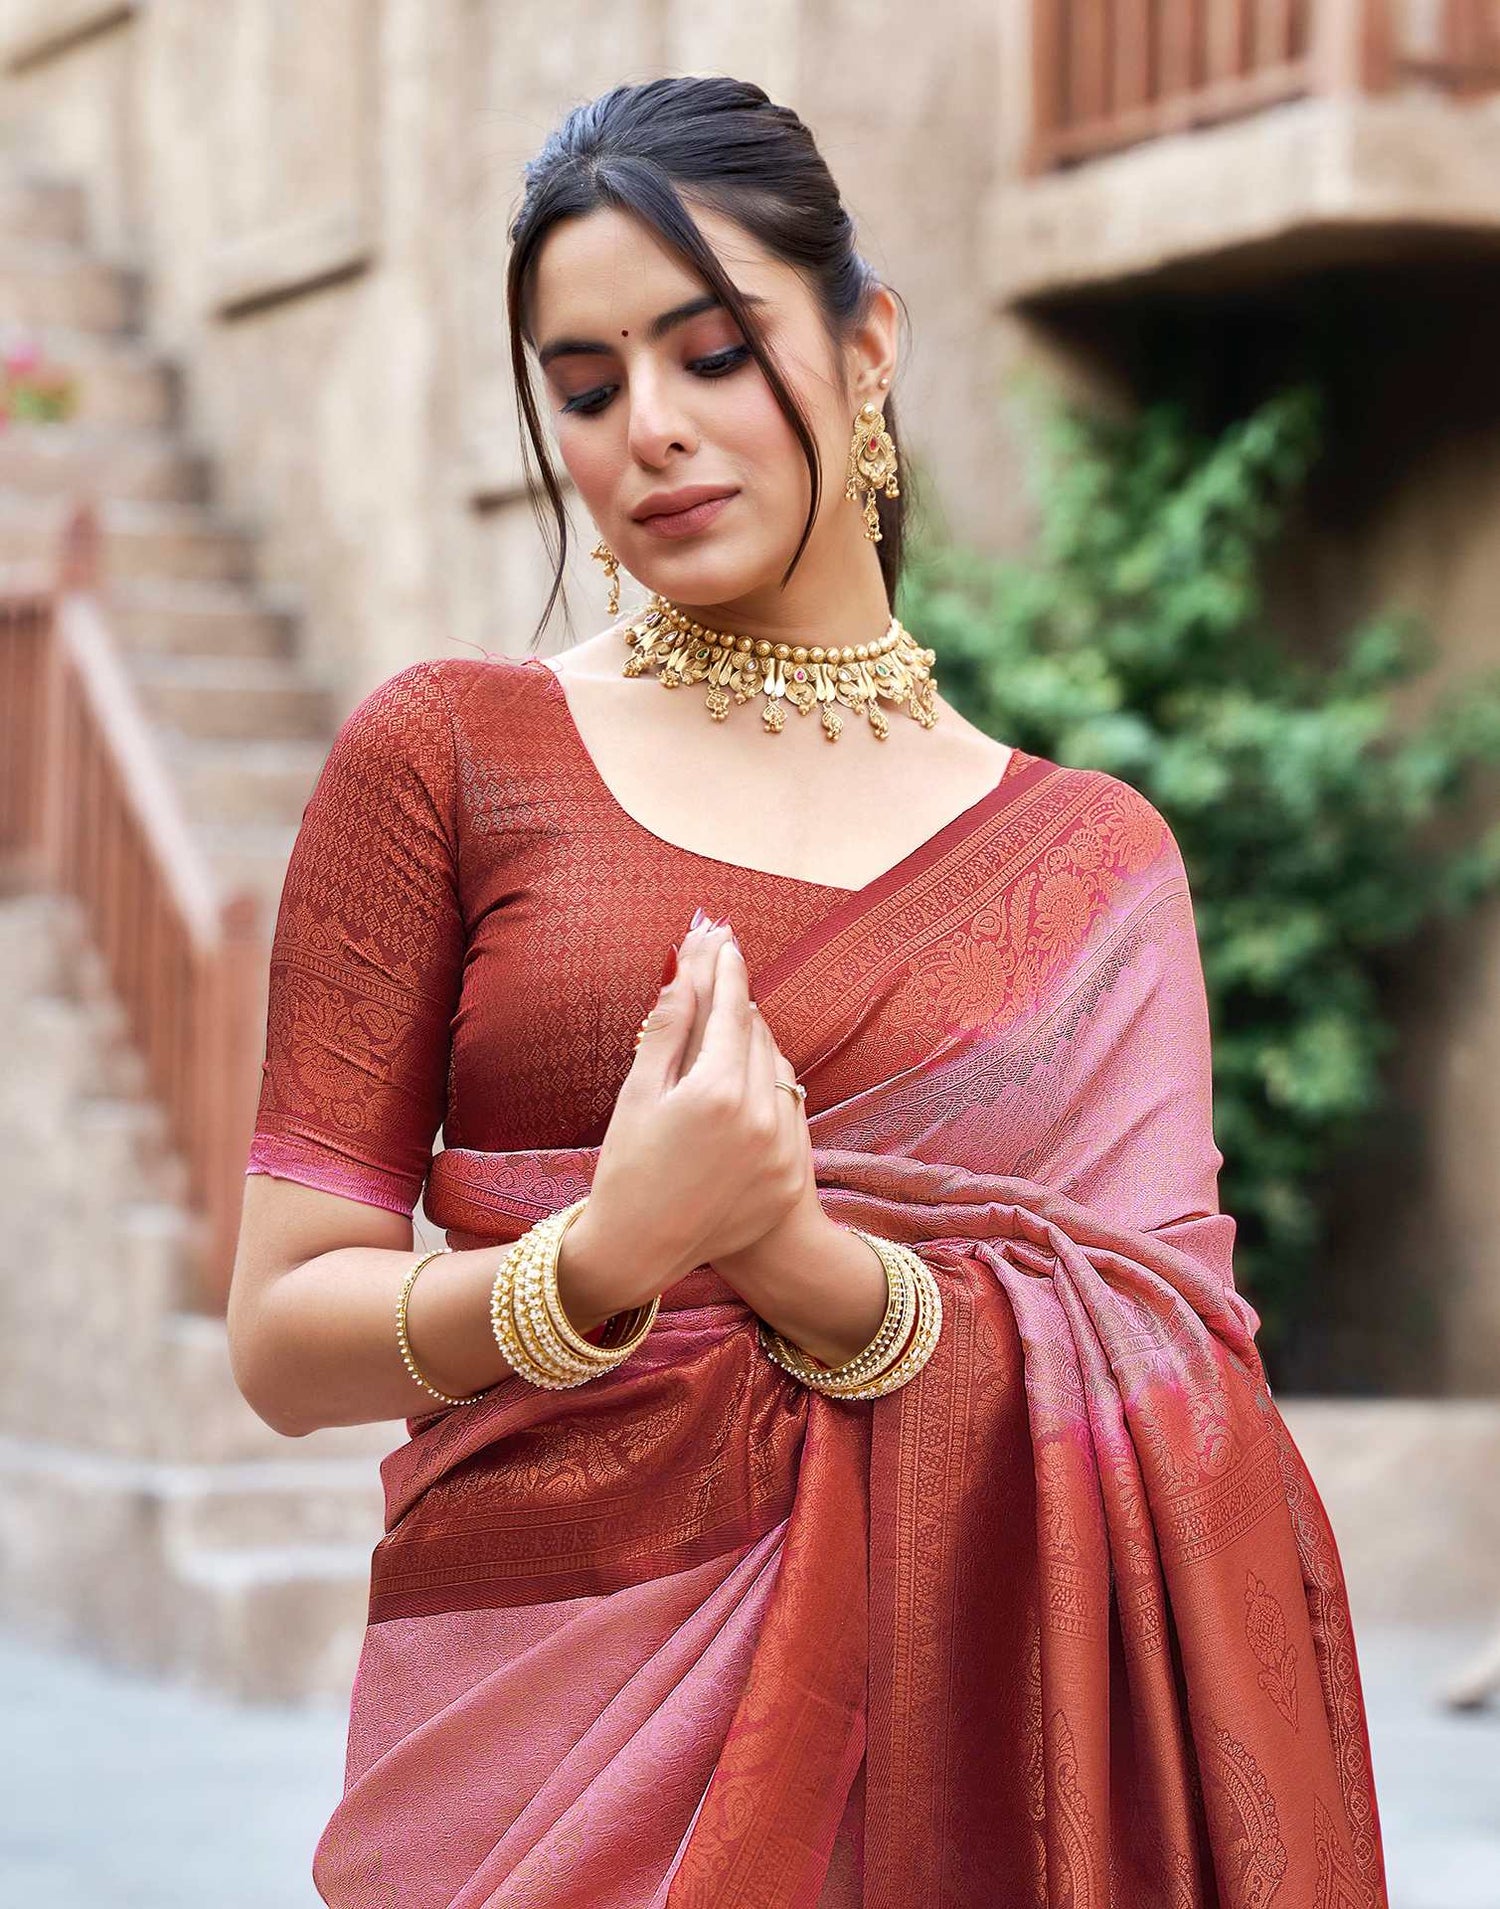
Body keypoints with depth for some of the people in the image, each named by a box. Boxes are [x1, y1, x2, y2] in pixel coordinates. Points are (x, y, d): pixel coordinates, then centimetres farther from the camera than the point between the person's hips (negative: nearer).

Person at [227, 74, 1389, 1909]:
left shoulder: (1090, 859, 5)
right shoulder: (450, 750, 0)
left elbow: (1159, 1393, -5)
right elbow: (283, 1336, -3)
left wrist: (796, 1265, -21)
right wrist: (608, 1260, -21)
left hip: (950, 1735, 2)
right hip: (547, 1732, -2)